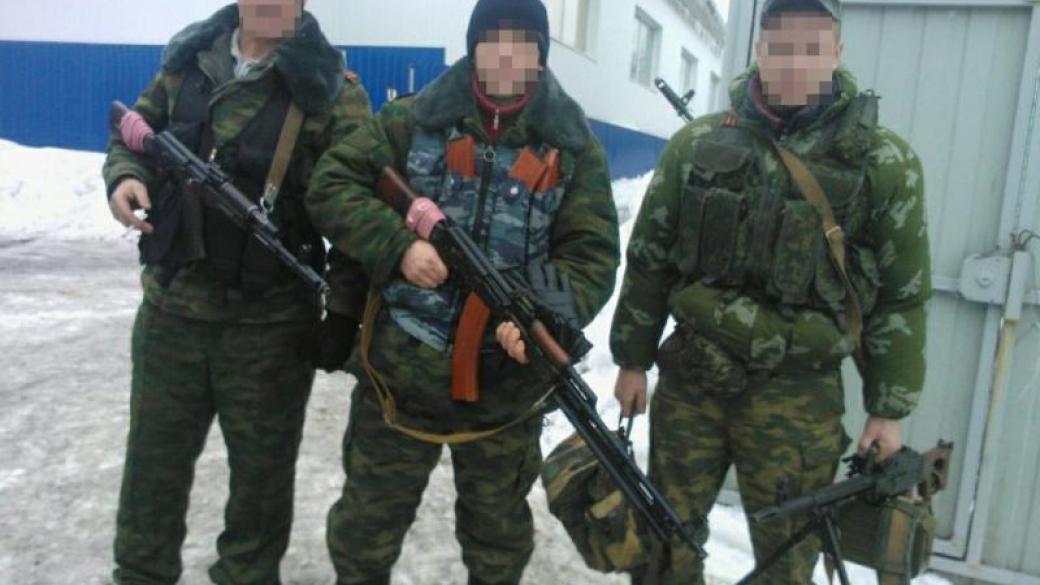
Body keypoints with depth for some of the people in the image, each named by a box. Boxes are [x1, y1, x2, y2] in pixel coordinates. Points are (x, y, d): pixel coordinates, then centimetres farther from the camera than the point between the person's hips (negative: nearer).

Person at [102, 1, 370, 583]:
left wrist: (344, 314, -13)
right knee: (153, 459, 19)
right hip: (170, 307, 5)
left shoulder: (332, 88, -9)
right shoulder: (187, 60, 5)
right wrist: (125, 176, -6)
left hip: (270, 323, -4)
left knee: (261, 471, 13)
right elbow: (135, 135, 18)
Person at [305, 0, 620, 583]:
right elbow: (331, 185, -3)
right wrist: (398, 245, -19)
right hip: (401, 368, 0)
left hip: (506, 383, 1)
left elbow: (593, 257, -5)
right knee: (368, 520, 19)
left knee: (499, 534, 22)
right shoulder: (412, 121, -1)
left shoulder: (574, 148, -1)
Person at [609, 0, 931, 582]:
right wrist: (633, 359, 8)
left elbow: (901, 295, 1)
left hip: (798, 394, -1)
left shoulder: (886, 161, -3)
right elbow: (650, 259, 6)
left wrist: (889, 407, 3)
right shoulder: (697, 144, 0)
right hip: (690, 377, 2)